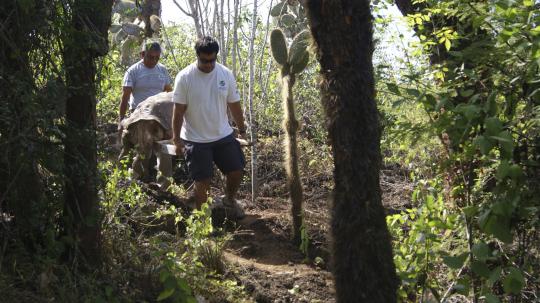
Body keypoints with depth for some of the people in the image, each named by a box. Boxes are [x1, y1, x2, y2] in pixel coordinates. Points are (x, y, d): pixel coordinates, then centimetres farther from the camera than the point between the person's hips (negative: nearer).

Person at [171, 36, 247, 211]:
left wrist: (242, 131, 11)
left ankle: (230, 200, 35)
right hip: (196, 140, -4)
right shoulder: (184, 77, -12)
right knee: (202, 182, -1)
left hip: (224, 136, 4)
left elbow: (234, 105, 7)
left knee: (237, 171, 6)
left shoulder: (226, 74, -2)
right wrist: (177, 139, -9)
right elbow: (178, 111, -9)